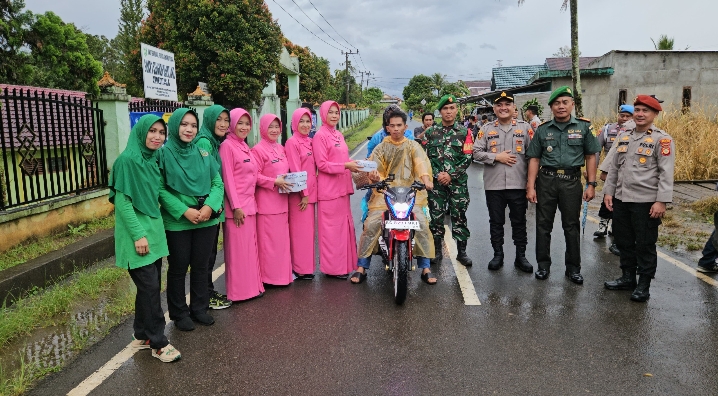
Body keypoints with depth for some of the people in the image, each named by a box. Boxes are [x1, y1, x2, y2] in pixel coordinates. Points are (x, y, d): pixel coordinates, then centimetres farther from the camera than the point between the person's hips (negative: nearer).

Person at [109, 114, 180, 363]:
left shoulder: (154, 160, 10)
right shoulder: (127, 160, -13)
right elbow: (122, 201, -16)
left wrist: (155, 228, 13)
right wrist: (138, 234, -18)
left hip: (154, 231, 7)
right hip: (138, 235, -7)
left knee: (149, 287, 12)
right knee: (150, 288, -5)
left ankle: (142, 335, 26)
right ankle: (158, 342, 6)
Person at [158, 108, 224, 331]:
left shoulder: (202, 152, 5)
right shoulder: (164, 153, -6)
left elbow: (218, 183, 3)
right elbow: (160, 189, -11)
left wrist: (209, 206, -14)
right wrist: (184, 211, -19)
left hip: (206, 220, 4)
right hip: (177, 223, -3)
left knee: (201, 266, 14)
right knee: (178, 268, 9)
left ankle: (199, 309, 30)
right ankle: (179, 314, 25)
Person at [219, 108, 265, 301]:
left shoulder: (245, 147, 15)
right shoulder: (227, 146, -10)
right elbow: (227, 178, -15)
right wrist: (236, 207, -18)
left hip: (250, 203, 8)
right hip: (237, 205, -8)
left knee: (251, 246, 13)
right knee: (238, 249, 0)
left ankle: (252, 285, 23)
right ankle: (239, 291, 9)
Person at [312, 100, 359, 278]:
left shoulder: (339, 135, 16)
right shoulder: (320, 136, -9)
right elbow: (322, 164, -15)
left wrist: (353, 164, 4)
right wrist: (346, 165, -21)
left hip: (342, 187, 8)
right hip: (328, 189, -8)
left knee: (345, 226, 13)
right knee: (331, 228, -2)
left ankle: (344, 264, 24)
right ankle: (332, 267, 8)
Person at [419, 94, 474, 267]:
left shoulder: (464, 132, 4)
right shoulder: (431, 132, 8)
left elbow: (467, 158, -2)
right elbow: (426, 156, 4)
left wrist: (450, 175, -12)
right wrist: (437, 174, -9)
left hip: (458, 182, -1)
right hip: (436, 181, 1)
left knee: (459, 217, 3)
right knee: (436, 217, 5)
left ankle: (461, 251, 14)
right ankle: (437, 251, 16)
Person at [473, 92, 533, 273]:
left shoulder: (525, 127, 5)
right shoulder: (486, 130, 7)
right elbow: (477, 152, 1)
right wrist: (497, 157, -11)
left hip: (518, 184, 0)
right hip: (494, 185, 1)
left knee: (519, 222, 8)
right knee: (496, 222, 10)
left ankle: (521, 256, 20)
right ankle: (498, 255, 23)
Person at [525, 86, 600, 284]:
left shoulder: (583, 127, 2)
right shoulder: (543, 129, 4)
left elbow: (590, 156, 5)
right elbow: (534, 159, 4)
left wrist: (591, 184, -1)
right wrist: (531, 186, -2)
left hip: (571, 180, -1)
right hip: (546, 180, 1)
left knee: (572, 225, 7)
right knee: (543, 224, 6)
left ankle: (573, 268, 20)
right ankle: (543, 265, 20)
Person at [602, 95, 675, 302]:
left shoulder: (662, 139, -6)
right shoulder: (623, 136, 12)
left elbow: (666, 173, -12)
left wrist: (661, 201, -18)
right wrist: (609, 191, 9)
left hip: (646, 202, -6)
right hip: (621, 199, 6)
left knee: (645, 245, 5)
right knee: (624, 242, 15)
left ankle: (644, 285, 17)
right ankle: (627, 277, 30)